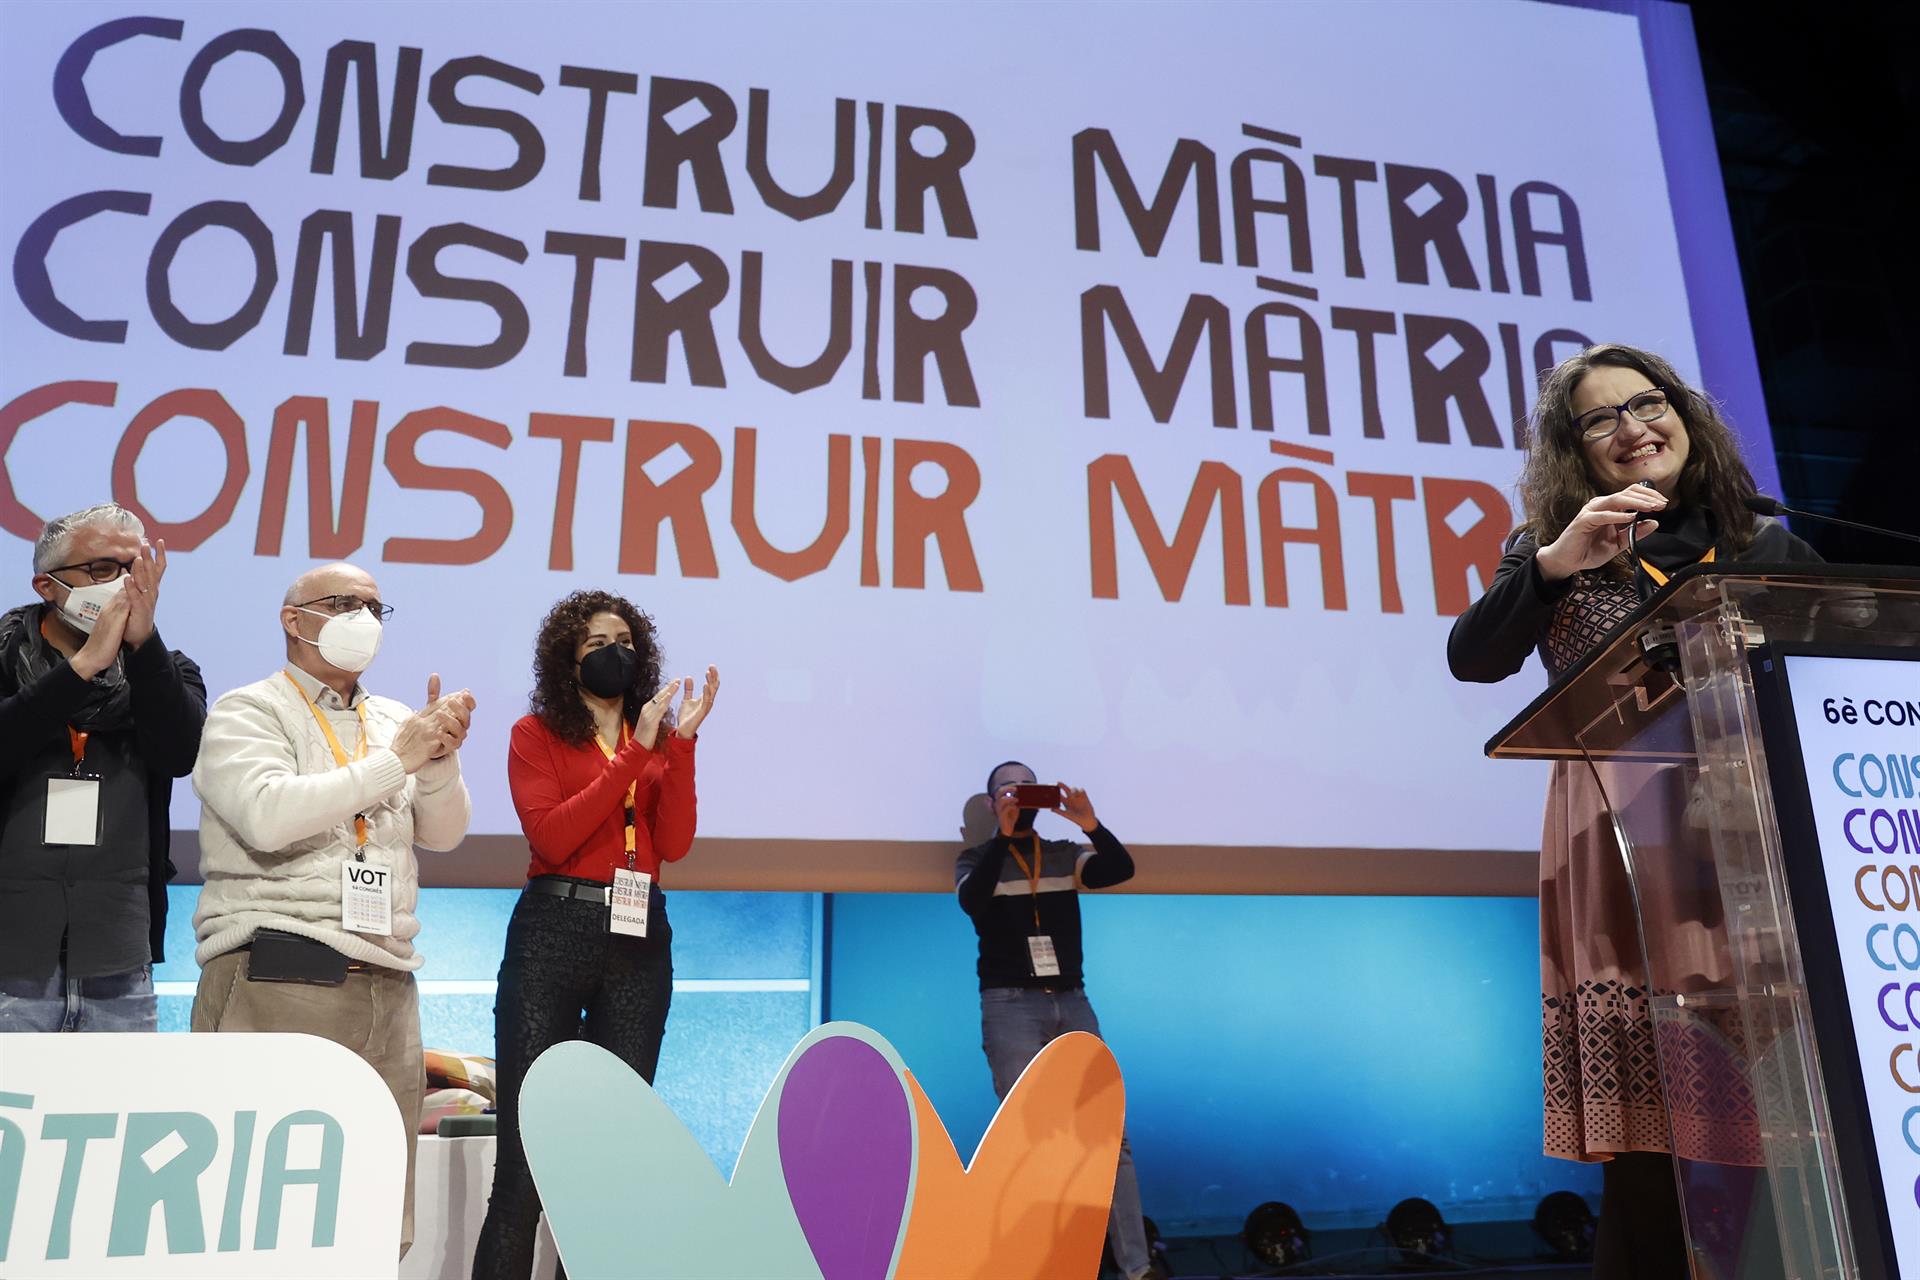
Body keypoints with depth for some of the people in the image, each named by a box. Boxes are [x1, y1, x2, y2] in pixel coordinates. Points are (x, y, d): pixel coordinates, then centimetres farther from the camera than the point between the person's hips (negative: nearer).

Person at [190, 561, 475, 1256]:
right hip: (276, 986, -5)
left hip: (385, 990, 5)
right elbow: (268, 815, -15)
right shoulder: (246, 712, 3)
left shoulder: (397, 722, 18)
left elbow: (444, 832, 9)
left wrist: (439, 756, -10)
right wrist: (397, 760, -12)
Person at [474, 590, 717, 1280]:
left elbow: (675, 844, -1)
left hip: (640, 939, 4)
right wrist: (634, 756, -14)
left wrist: (681, 743, -9)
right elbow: (551, 837, -11)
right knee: (527, 1138, -3)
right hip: (553, 931, -3)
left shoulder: (659, 739, 12)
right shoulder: (536, 733, 4)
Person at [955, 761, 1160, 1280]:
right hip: (1011, 1008, -3)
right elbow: (971, 900, -19)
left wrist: (1090, 825, -24)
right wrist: (1005, 835, -26)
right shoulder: (977, 859, 4)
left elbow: (1122, 869, -7)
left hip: (1072, 1004, 3)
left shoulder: (1065, 855, 11)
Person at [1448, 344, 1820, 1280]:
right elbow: (1471, 661, -4)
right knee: (1649, 1143, -5)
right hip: (1621, 852, -2)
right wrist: (1553, 563, -18)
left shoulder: (1767, 546, 16)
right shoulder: (1553, 553, 10)